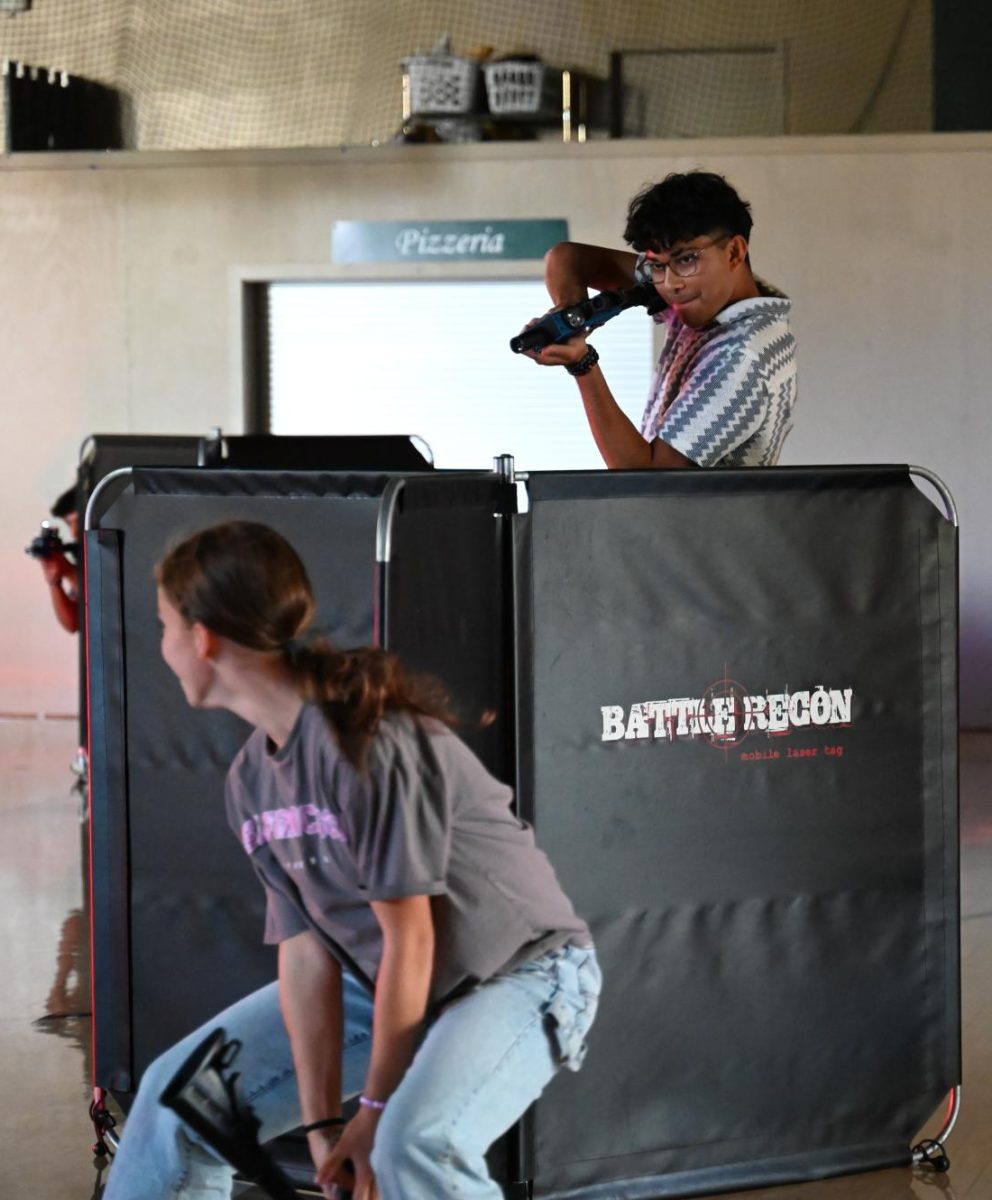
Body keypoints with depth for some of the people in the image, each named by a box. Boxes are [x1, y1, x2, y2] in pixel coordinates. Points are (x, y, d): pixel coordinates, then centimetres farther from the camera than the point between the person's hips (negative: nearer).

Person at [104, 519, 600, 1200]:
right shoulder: (251, 781, -3)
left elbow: (409, 938, -24)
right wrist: (323, 1125, -12)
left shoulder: (368, 742, -28)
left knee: (417, 1142, -35)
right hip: (380, 977, 8)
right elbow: (306, 947, -6)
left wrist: (376, 1107, -18)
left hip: (522, 971, -8)